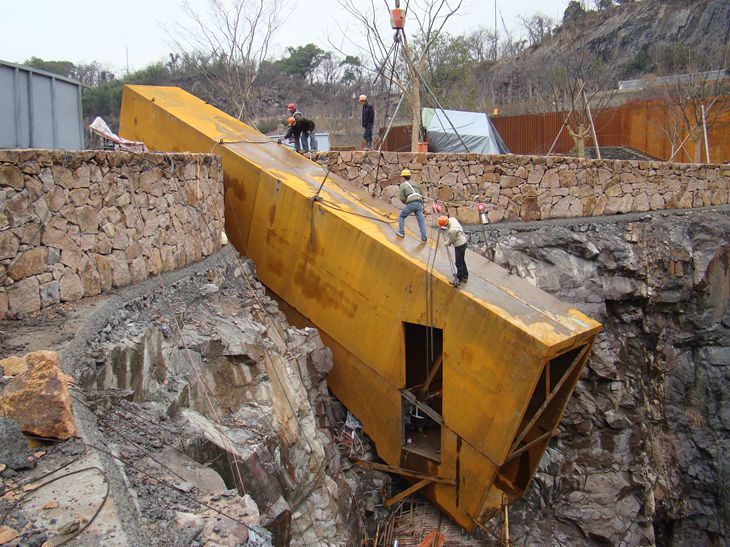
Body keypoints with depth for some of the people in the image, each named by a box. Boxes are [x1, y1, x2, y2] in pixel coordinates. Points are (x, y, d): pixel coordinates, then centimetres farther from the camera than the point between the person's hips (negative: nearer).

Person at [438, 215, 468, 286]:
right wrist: (445, 229, 13)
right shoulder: (452, 219, -8)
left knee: (458, 263, -1)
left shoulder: (452, 230, -33)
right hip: (463, 242, 10)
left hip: (460, 245, -10)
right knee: (461, 260, 21)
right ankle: (465, 276, 34)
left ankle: (459, 279, 8)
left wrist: (445, 244, 4)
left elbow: (450, 241, -15)